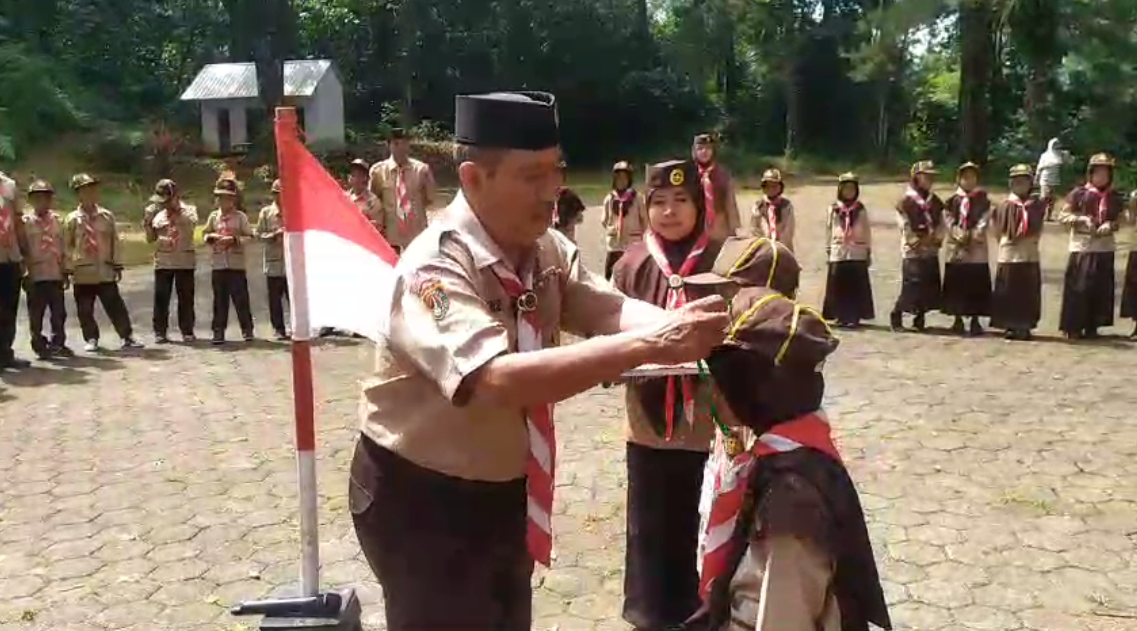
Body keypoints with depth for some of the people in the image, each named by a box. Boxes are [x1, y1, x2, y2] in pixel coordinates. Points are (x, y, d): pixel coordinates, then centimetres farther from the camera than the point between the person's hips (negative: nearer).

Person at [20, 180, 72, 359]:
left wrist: (64, 271, 10)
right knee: (36, 315, 3)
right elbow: (21, 249, -4)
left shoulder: (57, 220, 9)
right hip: (35, 276, -3)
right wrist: (25, 273, -8)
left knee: (59, 313, 7)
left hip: (55, 275, 3)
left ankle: (58, 344, 18)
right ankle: (40, 347, 13)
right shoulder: (25, 222, -2)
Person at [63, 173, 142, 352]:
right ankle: (91, 339, 17)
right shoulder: (72, 219, 0)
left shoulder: (106, 216, 4)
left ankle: (127, 336, 7)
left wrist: (118, 265, 4)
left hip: (105, 271, 0)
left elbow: (114, 242, 6)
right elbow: (67, 246, 3)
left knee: (116, 306, 2)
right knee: (85, 310, 5)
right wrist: (67, 270, 1)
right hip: (82, 272, 0)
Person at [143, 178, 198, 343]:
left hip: (185, 261, -2)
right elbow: (151, 239, 10)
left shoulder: (188, 210, 5)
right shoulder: (158, 214, 11)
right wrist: (147, 223, -6)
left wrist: (177, 207, -17)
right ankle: (160, 331, 7)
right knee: (161, 297, 1)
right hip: (163, 262, 2)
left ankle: (187, 331, 9)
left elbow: (192, 223, -17)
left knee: (186, 298, 2)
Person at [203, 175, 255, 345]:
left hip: (237, 264, -3)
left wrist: (234, 239, -17)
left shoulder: (240, 217, -1)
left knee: (241, 298, 0)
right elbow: (205, 234, 14)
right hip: (218, 264, 3)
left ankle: (247, 330, 10)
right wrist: (211, 237, -8)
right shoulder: (213, 216, 8)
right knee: (220, 300, 6)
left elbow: (249, 237, -3)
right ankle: (218, 332, 11)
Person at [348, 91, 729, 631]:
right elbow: (499, 379, -43)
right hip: (421, 498, -7)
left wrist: (680, 327, -37)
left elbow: (610, 311, -16)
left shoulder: (545, 248, -4)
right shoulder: (435, 268, -29)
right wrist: (650, 344, -46)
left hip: (505, 488, 7)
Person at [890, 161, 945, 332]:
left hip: (932, 251, 6)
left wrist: (936, 239, -6)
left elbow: (941, 224, 9)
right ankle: (896, 316, 4)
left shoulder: (935, 201, 13)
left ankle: (919, 319, 16)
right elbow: (906, 227, -10)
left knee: (929, 288, 5)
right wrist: (918, 243, -11)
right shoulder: (906, 200, -6)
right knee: (911, 287, -9)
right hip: (913, 252, -6)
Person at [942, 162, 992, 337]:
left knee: (976, 286, 0)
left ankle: (975, 321, 9)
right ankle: (958, 321, 14)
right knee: (956, 285, 4)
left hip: (977, 250, -1)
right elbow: (948, 221, -2)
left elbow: (984, 222, -4)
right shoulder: (952, 201, 6)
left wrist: (971, 235, -17)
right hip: (955, 249, 1)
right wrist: (960, 236, -15)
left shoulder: (983, 201, 5)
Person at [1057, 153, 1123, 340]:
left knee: (1101, 289, 7)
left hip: (1105, 248, 4)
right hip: (1082, 247, -4)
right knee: (1078, 288, -4)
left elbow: (1119, 220, 12)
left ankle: (1092, 327, 17)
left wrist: (1110, 225, -10)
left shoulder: (1115, 197, 7)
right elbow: (1062, 216, -3)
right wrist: (1082, 219, -19)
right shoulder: (1078, 194, -4)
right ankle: (1073, 327, 3)